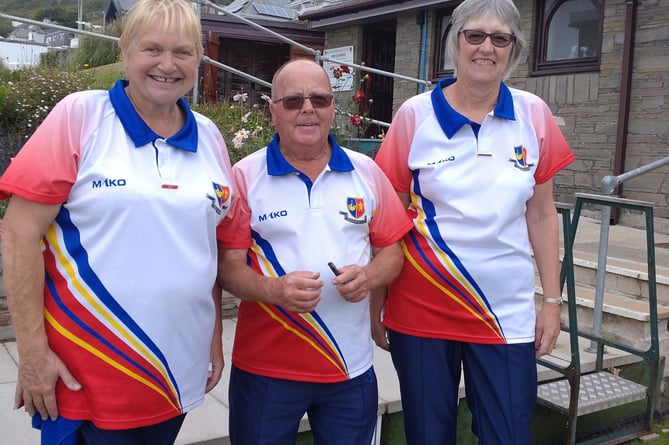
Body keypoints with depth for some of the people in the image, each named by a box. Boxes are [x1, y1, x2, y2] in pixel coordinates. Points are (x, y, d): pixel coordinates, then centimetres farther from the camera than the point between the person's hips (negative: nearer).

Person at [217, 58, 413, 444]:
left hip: (352, 365, 3)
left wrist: (368, 276, -16)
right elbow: (228, 265, -7)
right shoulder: (246, 175, -5)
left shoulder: (366, 172, 3)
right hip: (265, 367, -2)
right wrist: (275, 289, -26)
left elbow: (392, 251, 6)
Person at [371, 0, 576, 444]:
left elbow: (542, 214, 6)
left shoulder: (534, 115, 0)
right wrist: (375, 303, 1)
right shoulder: (415, 115, -6)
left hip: (508, 315, 2)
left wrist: (552, 300, 5)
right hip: (420, 312, -1)